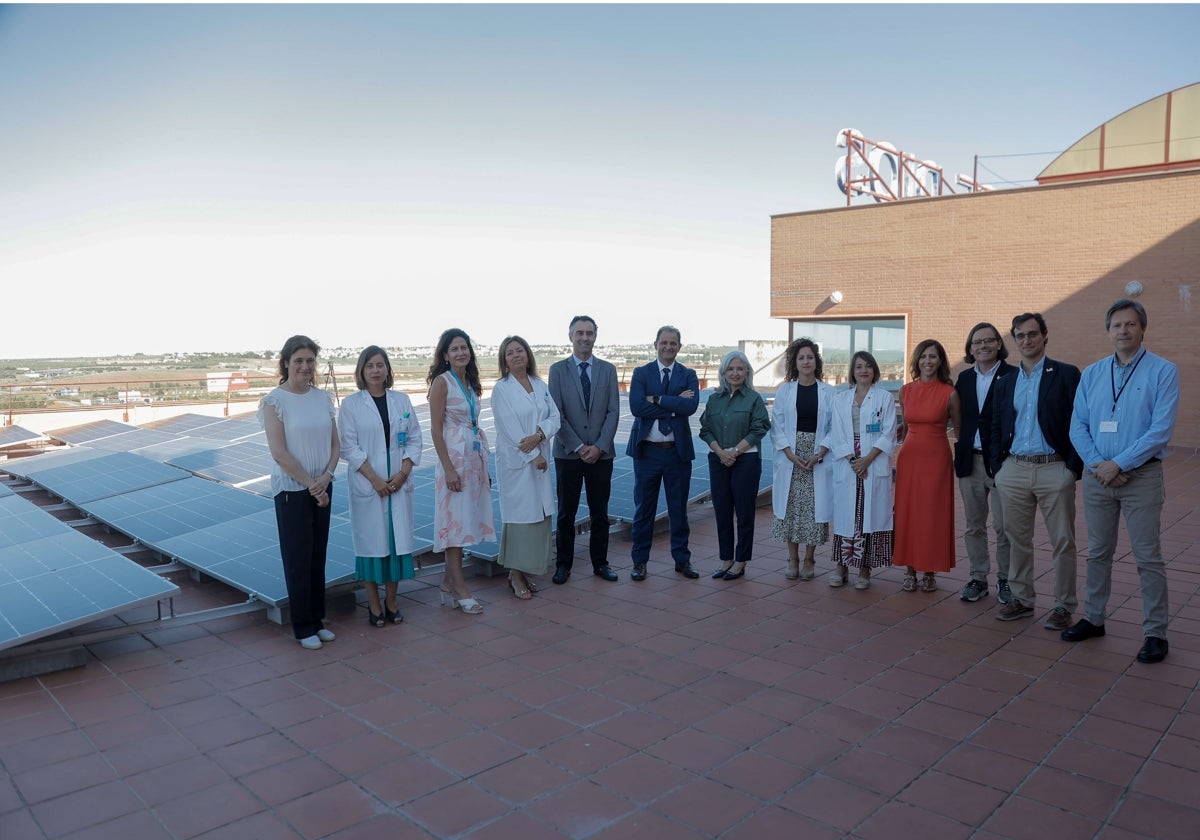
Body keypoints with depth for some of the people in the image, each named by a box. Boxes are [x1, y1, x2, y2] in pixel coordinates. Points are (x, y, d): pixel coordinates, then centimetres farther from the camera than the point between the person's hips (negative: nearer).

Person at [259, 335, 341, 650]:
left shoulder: (323, 398, 5)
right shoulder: (274, 401, -9)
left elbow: (335, 444, 5)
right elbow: (279, 453, -14)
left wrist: (326, 477, -11)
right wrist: (310, 484, -13)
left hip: (322, 488, 5)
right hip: (292, 490, -4)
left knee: (318, 557, 12)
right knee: (297, 559, 4)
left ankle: (317, 620, 24)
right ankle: (303, 627, 16)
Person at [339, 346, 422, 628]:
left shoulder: (402, 400, 7)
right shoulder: (351, 404, -1)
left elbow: (415, 439, 6)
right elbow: (349, 447, -5)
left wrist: (403, 473, -7)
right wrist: (375, 479, -12)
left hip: (399, 483, 3)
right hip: (367, 485, -2)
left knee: (398, 539, 5)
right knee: (371, 541, 2)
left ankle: (391, 602, 18)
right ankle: (374, 605, 14)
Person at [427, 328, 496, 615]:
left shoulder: (471, 382, 13)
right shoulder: (442, 382, -8)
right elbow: (436, 428, -12)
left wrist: (483, 464, 16)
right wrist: (448, 468, -18)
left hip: (476, 456, 7)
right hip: (454, 457, -7)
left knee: (466, 521, 9)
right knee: (455, 521, -2)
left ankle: (449, 582, 19)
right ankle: (460, 590, 5)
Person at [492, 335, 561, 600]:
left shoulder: (540, 386, 11)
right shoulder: (501, 389, -5)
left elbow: (554, 417, 4)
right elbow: (510, 429, -11)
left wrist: (538, 435, -15)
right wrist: (534, 456, -12)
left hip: (540, 460, 6)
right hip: (515, 462, -5)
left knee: (540, 516, 6)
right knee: (519, 516, -4)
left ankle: (525, 572, 17)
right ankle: (515, 574, 7)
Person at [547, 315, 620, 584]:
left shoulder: (608, 370, 7)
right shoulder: (558, 369, 1)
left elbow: (613, 412, 1)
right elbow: (557, 413, -4)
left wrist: (599, 446, -10)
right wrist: (578, 447, -11)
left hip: (601, 453, 2)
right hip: (568, 452, -1)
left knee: (600, 513, 8)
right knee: (566, 513, 6)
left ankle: (600, 563, 20)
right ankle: (563, 564, 16)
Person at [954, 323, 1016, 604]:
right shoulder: (964, 378, 11)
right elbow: (959, 416, 11)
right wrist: (961, 451, 3)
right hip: (970, 461, 5)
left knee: (1003, 526, 2)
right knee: (973, 525, 11)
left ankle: (1005, 579, 18)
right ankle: (978, 578, 21)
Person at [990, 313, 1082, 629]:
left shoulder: (1066, 374, -1)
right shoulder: (1005, 381, 12)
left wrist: (1074, 467, -10)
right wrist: (998, 468, 7)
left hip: (1055, 469, -4)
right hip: (1013, 470, 4)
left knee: (1062, 542, 3)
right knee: (1017, 539, 11)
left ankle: (1064, 606, 15)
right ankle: (1022, 599, 23)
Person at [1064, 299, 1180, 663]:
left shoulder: (1163, 371, -4)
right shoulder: (1092, 374, 8)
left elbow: (1161, 429, -13)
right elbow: (1078, 426, 4)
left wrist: (1118, 464, -15)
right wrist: (1097, 465, -9)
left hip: (1142, 476, -4)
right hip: (1097, 476, 4)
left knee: (1148, 557, 1)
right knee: (1098, 552, 13)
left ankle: (1155, 633, 11)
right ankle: (1093, 618, 24)